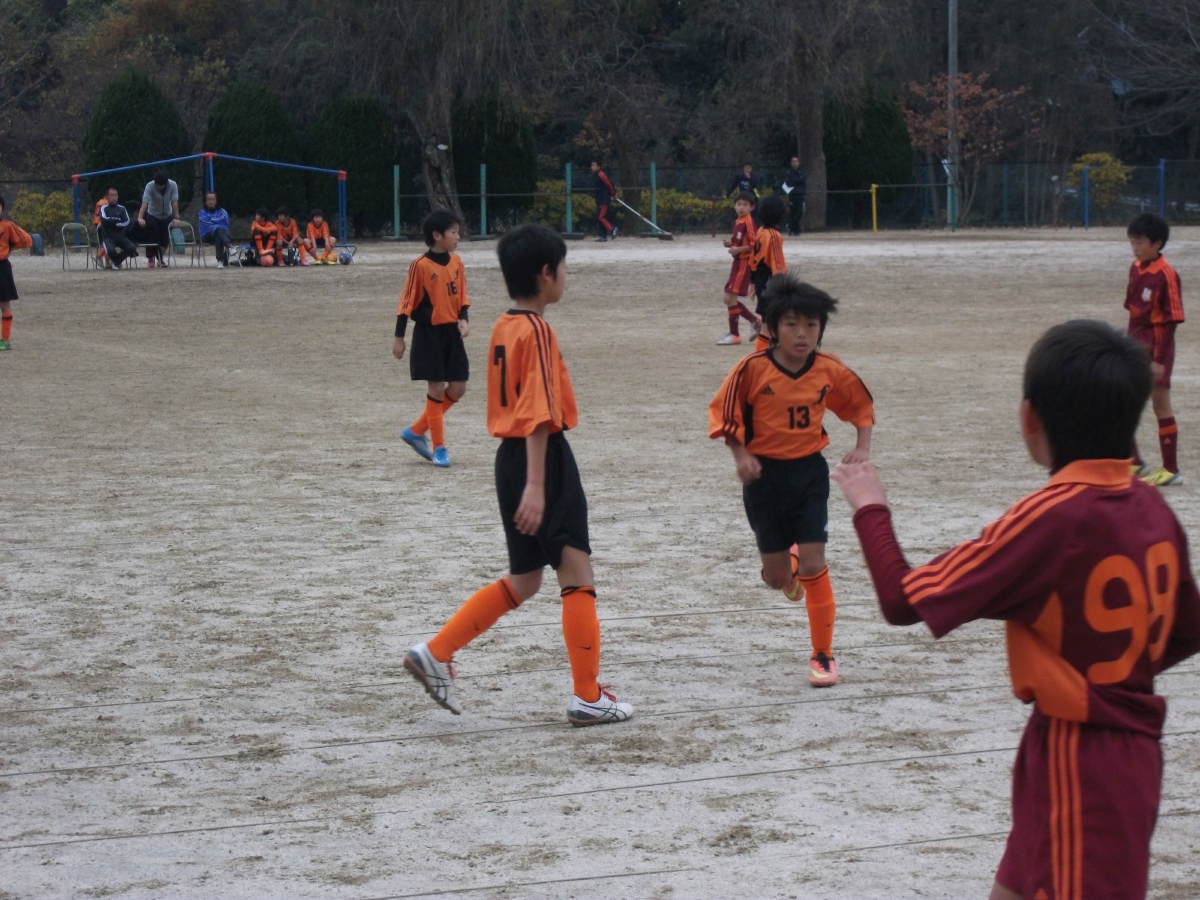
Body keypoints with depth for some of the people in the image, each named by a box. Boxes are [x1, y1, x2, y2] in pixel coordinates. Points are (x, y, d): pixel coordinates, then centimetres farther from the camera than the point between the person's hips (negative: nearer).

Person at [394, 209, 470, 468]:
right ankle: (438, 448, 8)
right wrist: (399, 337, -8)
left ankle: (416, 432, 19)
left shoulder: (456, 261, 5)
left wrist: (463, 319, -6)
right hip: (429, 333, -6)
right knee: (437, 389, -3)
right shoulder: (421, 265, -13)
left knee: (458, 388, 5)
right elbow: (407, 302, -9)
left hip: (451, 332, 6)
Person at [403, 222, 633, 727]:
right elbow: (539, 413, -22)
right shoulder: (537, 331, -16)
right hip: (542, 458, -9)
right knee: (577, 576, -1)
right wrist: (536, 484, -26)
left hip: (510, 456, 9)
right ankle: (588, 698, 1)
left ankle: (436, 654, 13)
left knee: (523, 581, 17)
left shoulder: (505, 328, 11)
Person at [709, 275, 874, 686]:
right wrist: (741, 456, -16)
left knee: (814, 567, -7)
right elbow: (724, 412, -6)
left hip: (810, 471, 1)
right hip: (765, 475, -1)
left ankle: (823, 655, 5)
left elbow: (861, 403, 11)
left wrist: (862, 446, -1)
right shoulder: (753, 368, -15)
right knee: (777, 576, 5)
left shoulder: (829, 370, -7)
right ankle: (788, 567, 45)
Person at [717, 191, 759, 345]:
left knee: (731, 297, -10)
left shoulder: (748, 223, -14)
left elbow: (753, 245, -19)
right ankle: (755, 321, 23)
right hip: (738, 262, 10)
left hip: (745, 263, -10)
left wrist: (738, 250, -25)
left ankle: (734, 334, -3)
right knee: (729, 298, 12)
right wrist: (730, 243, 4)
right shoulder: (737, 223, 13)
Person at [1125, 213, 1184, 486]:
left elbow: (1171, 320, -17)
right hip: (1136, 345, 8)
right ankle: (1134, 462, 20)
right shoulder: (1136, 269, 6)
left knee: (1161, 406, 0)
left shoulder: (1166, 275, -17)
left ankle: (1171, 470, 9)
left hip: (1157, 346, -8)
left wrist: (1159, 359, -18)